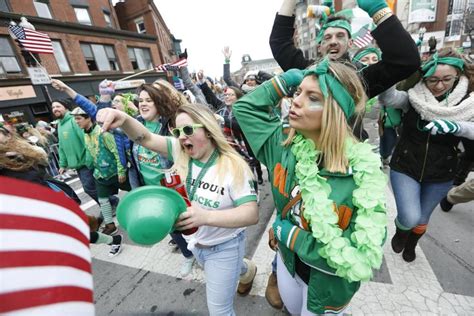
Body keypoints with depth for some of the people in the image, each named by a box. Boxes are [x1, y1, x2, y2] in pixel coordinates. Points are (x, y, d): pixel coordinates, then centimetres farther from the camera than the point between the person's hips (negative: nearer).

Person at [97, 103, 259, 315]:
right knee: (219, 278, 36)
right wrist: (123, 119, -39)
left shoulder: (233, 166, -27)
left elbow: (252, 214, -31)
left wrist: (205, 216, -44)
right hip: (195, 243, 6)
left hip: (223, 247, -6)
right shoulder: (180, 153, -11)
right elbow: (146, 138, -18)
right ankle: (247, 271, 66)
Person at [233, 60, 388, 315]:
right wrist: (287, 80, -20)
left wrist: (290, 234, -24)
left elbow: (363, 258, -29)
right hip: (288, 260, 4)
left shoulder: (365, 172, -31)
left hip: (329, 279, -3)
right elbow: (244, 107, -10)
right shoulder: (285, 146, -19)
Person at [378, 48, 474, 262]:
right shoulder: (412, 97, -10)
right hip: (405, 167, -2)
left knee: (422, 219, 17)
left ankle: (411, 245, 50)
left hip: (441, 174, 2)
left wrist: (454, 126, -37)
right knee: (410, 218, -11)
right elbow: (387, 96, -28)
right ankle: (400, 231, 29)